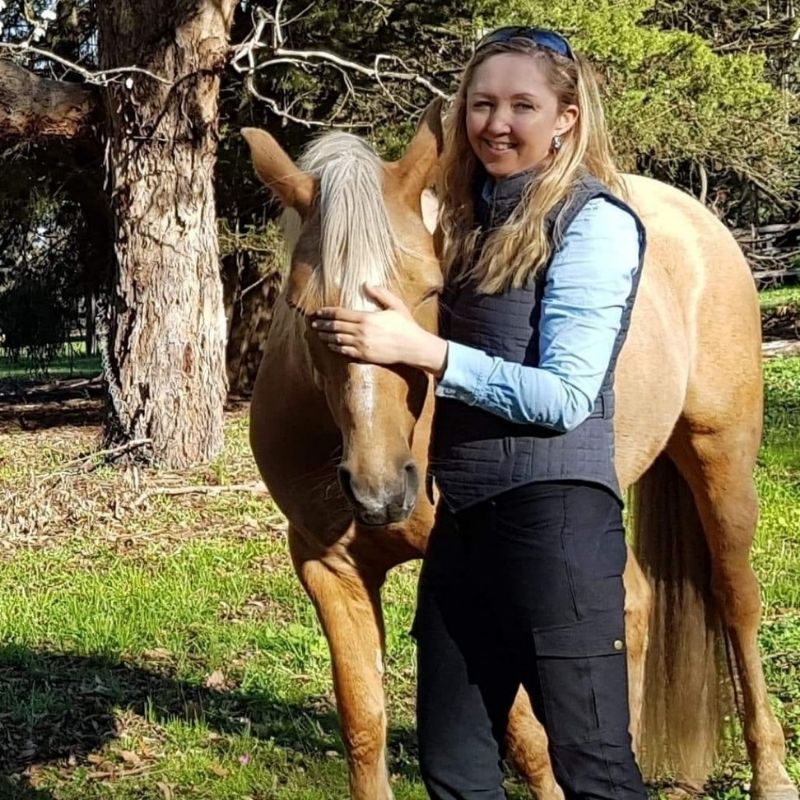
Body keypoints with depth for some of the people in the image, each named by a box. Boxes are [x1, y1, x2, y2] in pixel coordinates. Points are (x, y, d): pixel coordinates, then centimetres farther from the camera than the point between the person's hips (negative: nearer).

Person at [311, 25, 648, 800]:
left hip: (554, 516, -8)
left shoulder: (594, 221, -10)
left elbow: (566, 397, -17)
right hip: (462, 517, 8)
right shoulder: (473, 216, 14)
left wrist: (418, 347, -22)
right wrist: (379, 334, 4)